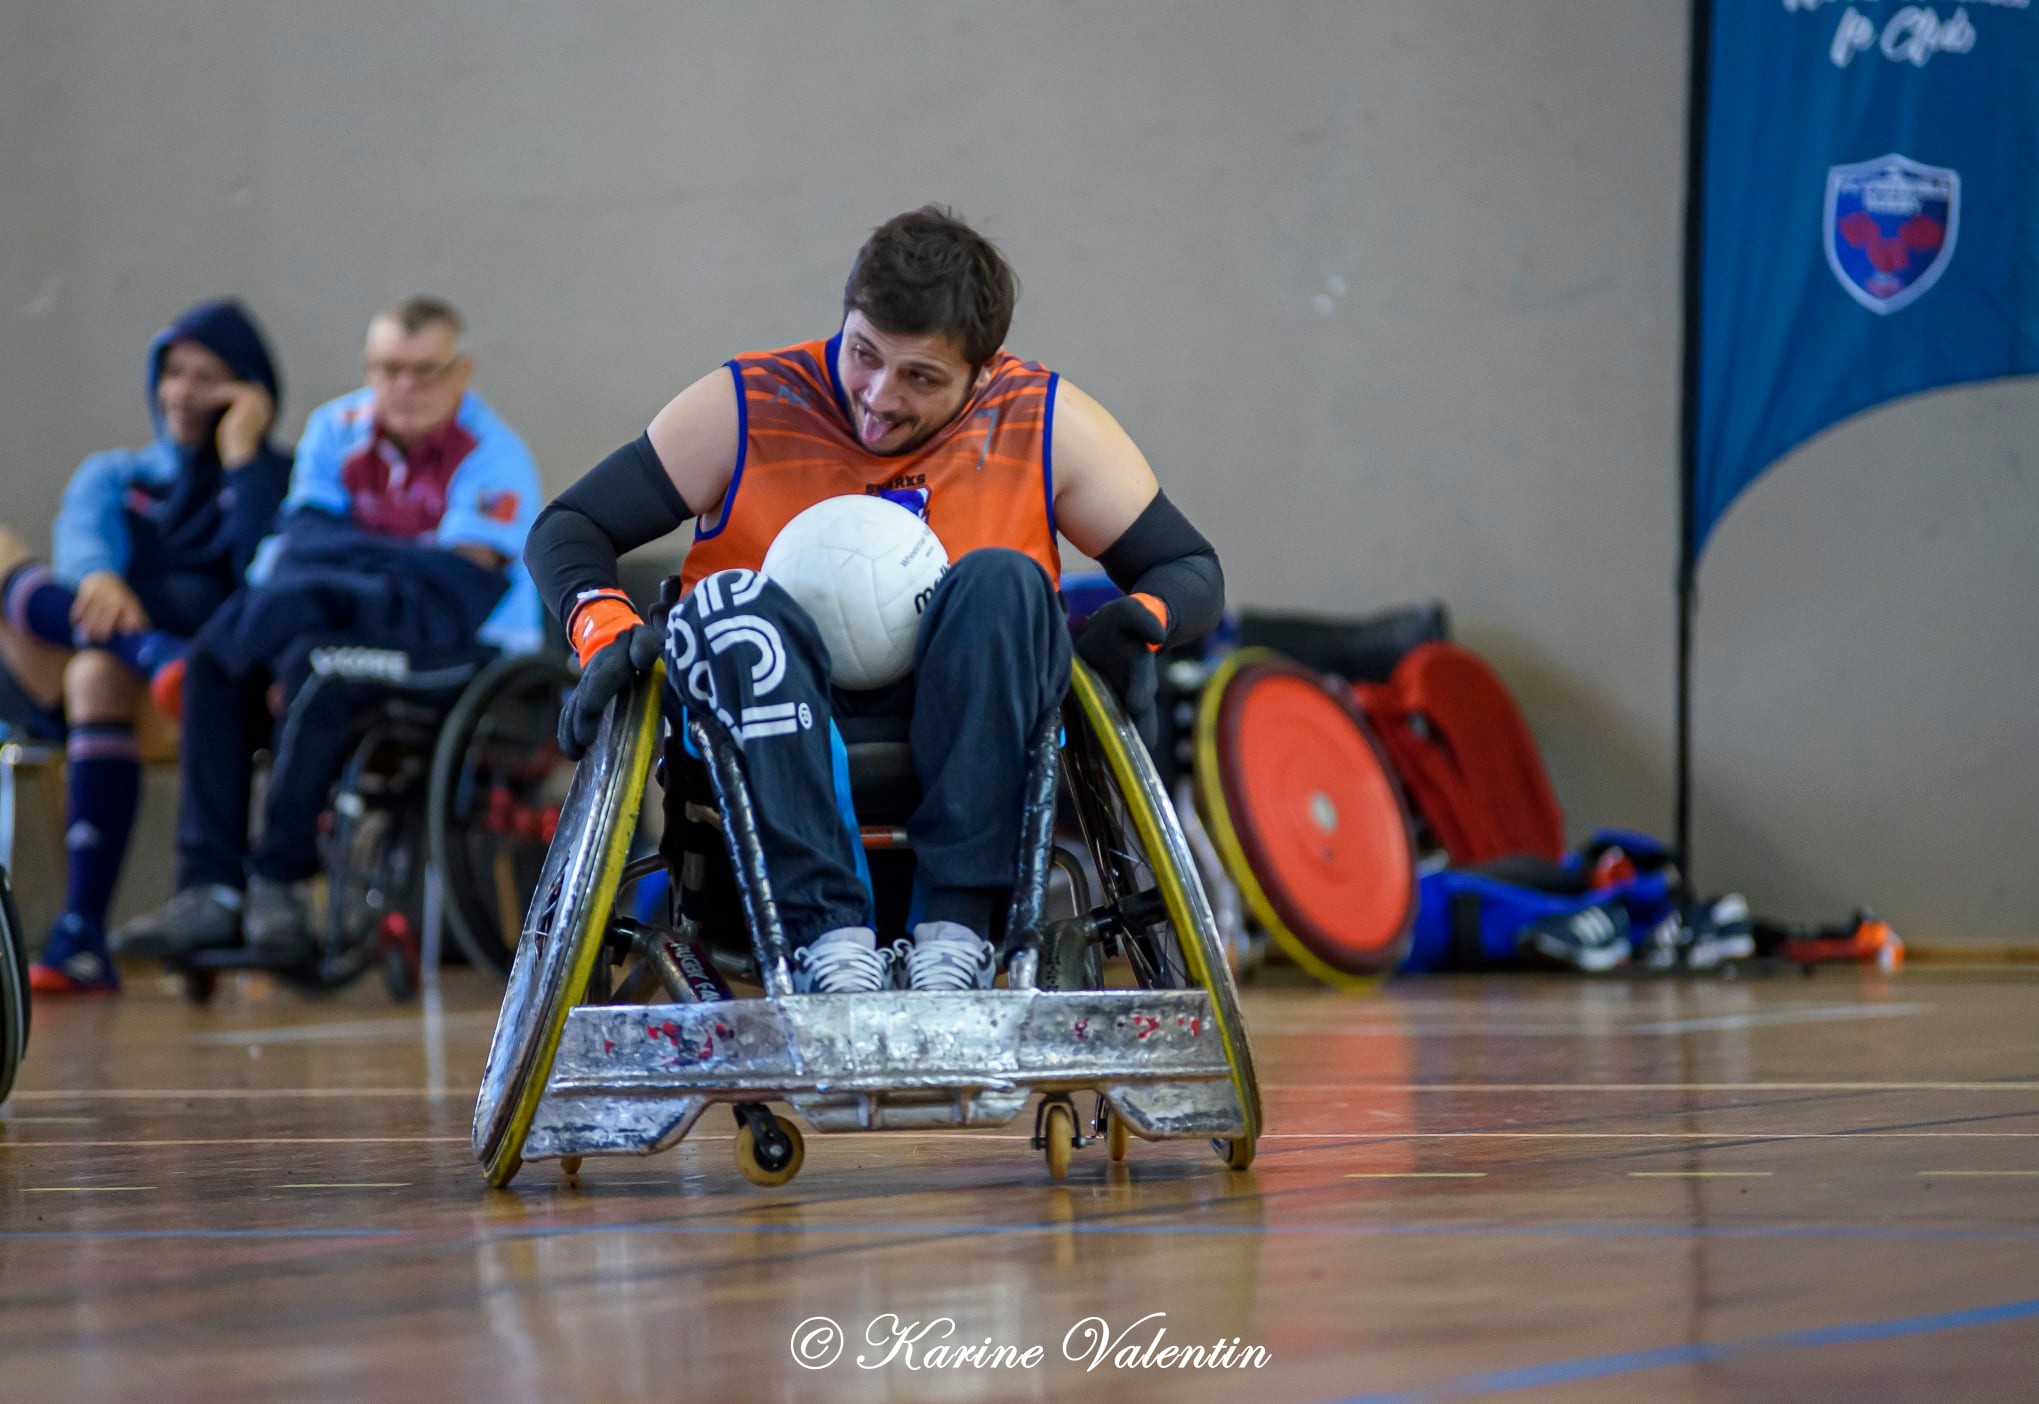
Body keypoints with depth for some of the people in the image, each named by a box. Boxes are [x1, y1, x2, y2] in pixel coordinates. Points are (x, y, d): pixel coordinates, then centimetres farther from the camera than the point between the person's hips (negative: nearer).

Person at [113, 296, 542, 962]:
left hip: (469, 645, -6)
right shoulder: (337, 429, 9)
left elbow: (459, 582, -20)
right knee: (213, 661, -16)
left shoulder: (493, 455, -10)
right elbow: (299, 540, 2)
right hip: (356, 629, 7)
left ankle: (279, 878, -23)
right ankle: (209, 888, -22)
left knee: (317, 667, -34)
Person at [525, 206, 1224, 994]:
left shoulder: (1046, 426, 2)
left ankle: (958, 923, -33)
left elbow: (1191, 569, 7)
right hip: (773, 743, 0)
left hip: (963, 750, 1)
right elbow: (566, 529, 0)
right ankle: (827, 930, -39)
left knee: (1002, 580, -26)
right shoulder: (745, 412, -2)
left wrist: (1137, 623, -16)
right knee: (732, 603, -29)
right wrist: (608, 633, -21)